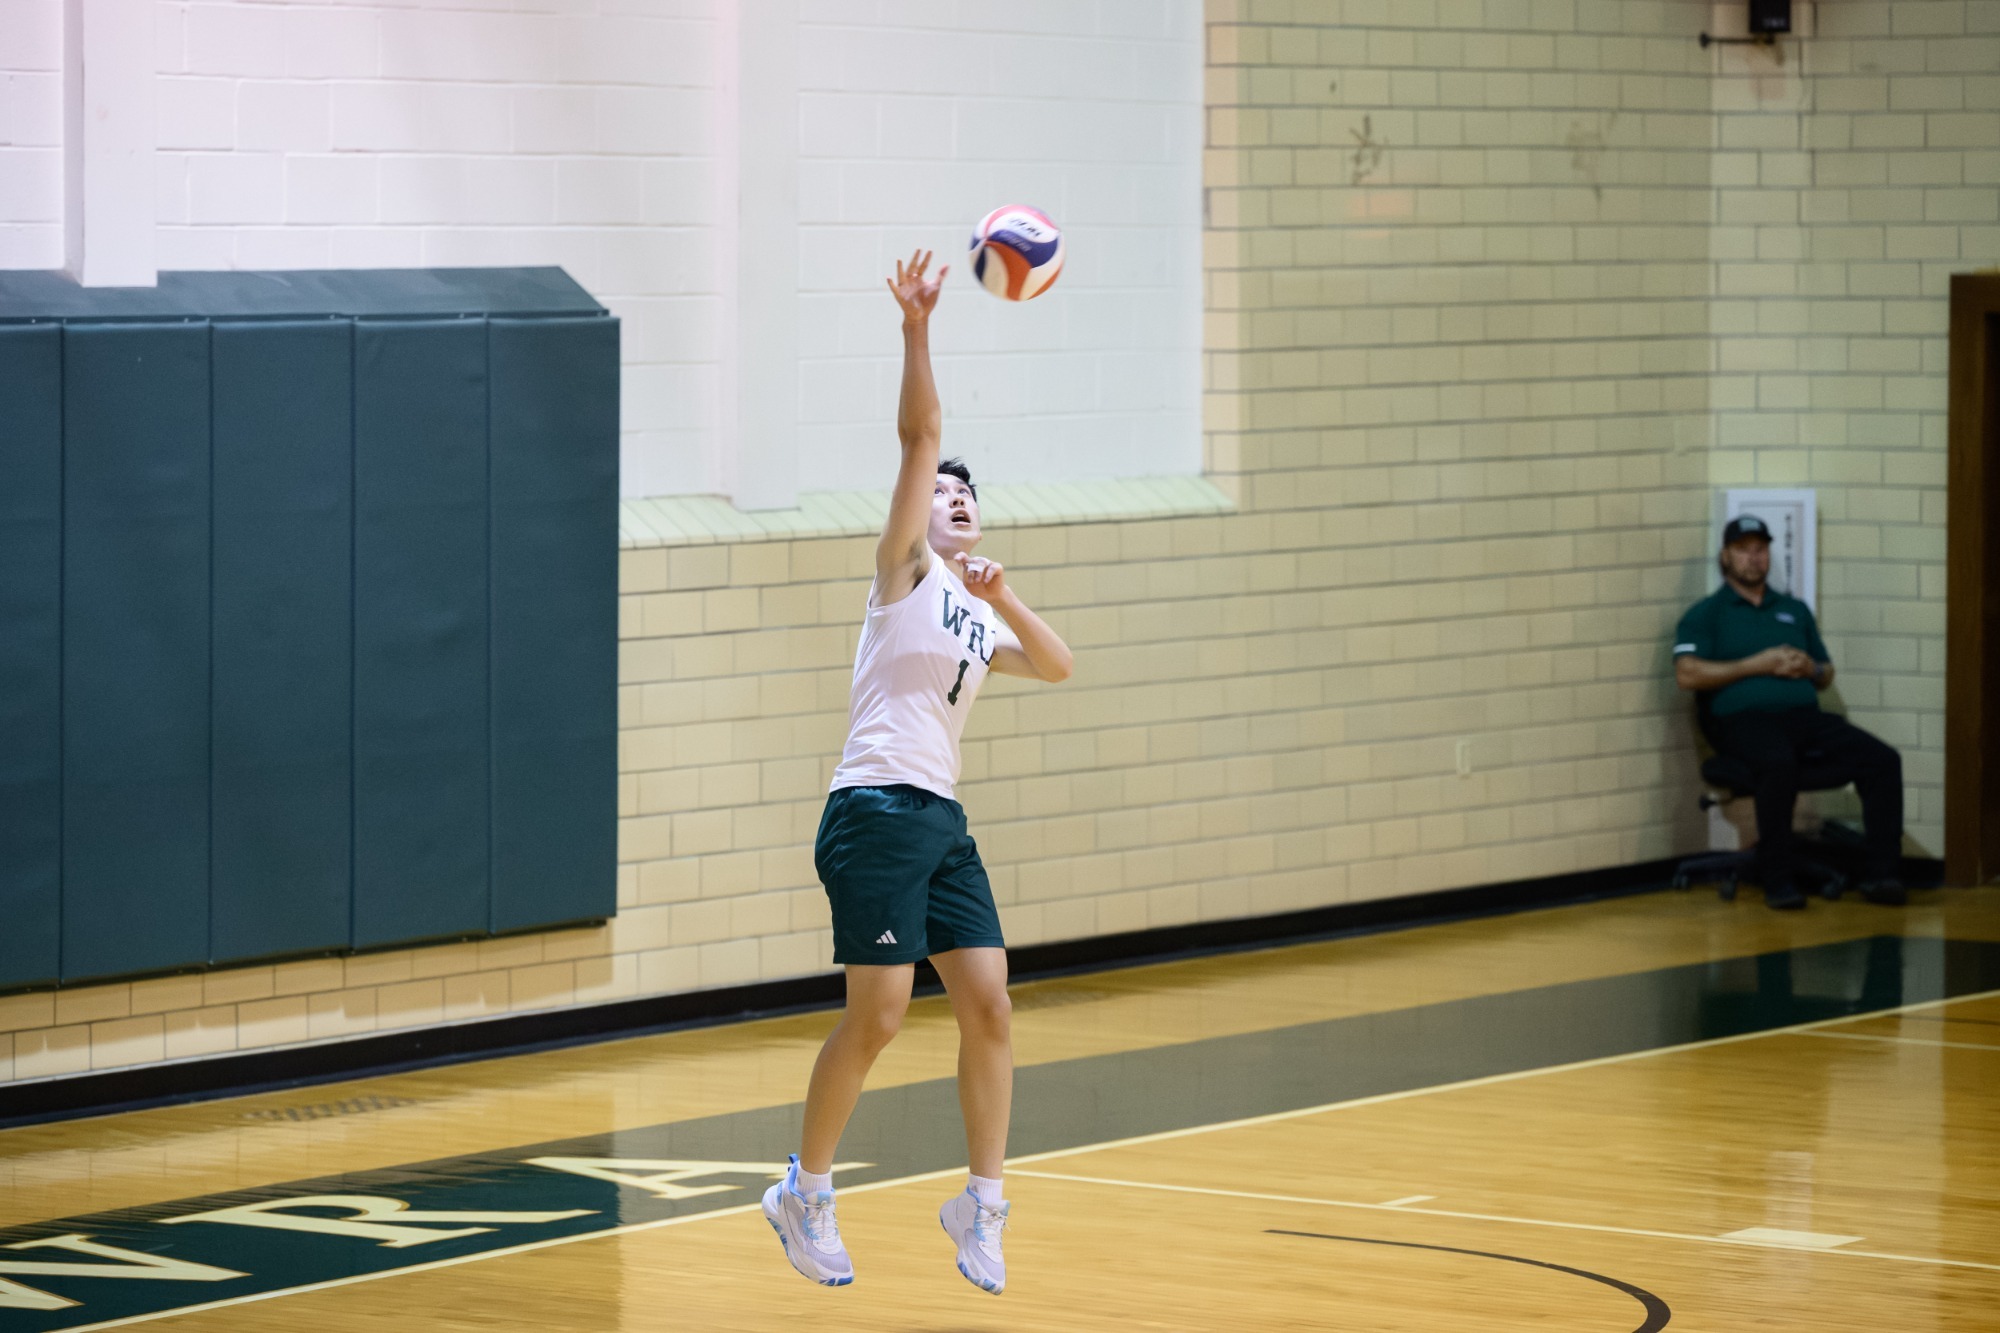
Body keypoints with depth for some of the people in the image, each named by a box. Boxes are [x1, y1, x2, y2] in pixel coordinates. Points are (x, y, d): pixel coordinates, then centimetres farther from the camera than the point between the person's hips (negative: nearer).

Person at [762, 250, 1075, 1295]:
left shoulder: (981, 614, 21)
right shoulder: (907, 570, 2)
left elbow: (1056, 668, 7)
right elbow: (920, 436, -8)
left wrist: (1003, 599, -6)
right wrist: (916, 331, -18)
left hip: (942, 818, 7)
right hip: (878, 809, -7)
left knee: (988, 1006, 1)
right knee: (876, 1018, -7)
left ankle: (981, 1202, 9)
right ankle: (805, 1194, 8)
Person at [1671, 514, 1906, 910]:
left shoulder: (1794, 611, 27)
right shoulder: (1706, 614, 11)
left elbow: (1827, 676, 30)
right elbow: (1687, 674, -5)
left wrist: (1810, 668, 4)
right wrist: (1757, 665, -6)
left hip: (1805, 715, 5)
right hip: (1743, 718, -5)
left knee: (1883, 760, -19)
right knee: (1779, 763, -41)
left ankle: (1880, 874, -19)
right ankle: (1777, 879, -31)